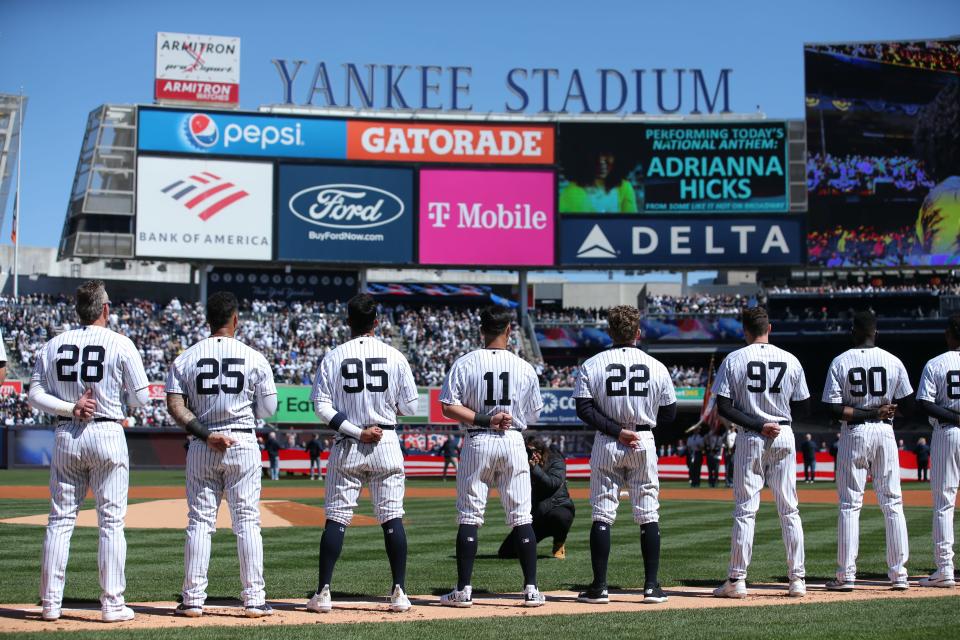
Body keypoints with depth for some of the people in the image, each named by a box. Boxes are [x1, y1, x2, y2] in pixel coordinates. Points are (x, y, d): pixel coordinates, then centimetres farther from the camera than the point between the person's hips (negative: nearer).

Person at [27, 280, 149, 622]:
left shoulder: (53, 345, 5)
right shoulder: (120, 344, -5)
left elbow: (35, 395, 1)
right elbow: (141, 399, -3)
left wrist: (69, 407, -6)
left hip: (66, 436, 3)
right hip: (106, 435, -3)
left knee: (60, 520, 8)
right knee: (111, 521, 1)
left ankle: (50, 602, 9)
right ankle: (112, 604, 0)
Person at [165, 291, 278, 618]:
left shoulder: (186, 358, 2)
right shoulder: (254, 358, -2)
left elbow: (174, 406, -7)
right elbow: (268, 409, 2)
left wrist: (206, 434, -9)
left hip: (201, 447, 2)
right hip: (243, 444, -1)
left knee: (199, 521, 6)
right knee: (247, 521, 2)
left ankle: (193, 599, 5)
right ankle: (254, 600, 2)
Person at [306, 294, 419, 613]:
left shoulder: (334, 357, 0)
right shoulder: (395, 357, 0)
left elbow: (322, 406, -8)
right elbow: (410, 407, 2)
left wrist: (355, 432, -9)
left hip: (347, 446, 0)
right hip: (386, 443, 0)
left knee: (336, 518, 4)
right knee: (392, 518, 4)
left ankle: (324, 591, 1)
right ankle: (399, 591, 3)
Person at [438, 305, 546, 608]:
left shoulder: (464, 364, -4)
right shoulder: (525, 368, 0)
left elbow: (449, 407, -11)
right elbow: (533, 415, 9)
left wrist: (485, 419, -10)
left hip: (477, 443, -1)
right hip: (513, 442, 1)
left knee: (469, 517, 4)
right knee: (522, 517, 6)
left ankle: (464, 590, 2)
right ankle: (531, 589, 5)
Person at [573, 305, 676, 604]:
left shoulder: (591, 365, -2)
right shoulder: (657, 367, 1)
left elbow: (584, 408, -10)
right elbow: (669, 414, 4)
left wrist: (616, 430, -12)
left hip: (606, 445, 0)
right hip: (644, 443, 1)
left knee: (602, 515, 3)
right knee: (648, 516, 6)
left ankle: (599, 587, 1)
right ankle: (652, 586, 4)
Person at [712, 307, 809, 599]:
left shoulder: (734, 360, -3)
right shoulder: (791, 361, 3)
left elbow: (723, 407, -9)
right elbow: (803, 407, 6)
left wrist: (758, 425, -10)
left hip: (750, 437, -2)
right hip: (784, 437, 2)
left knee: (745, 510, 0)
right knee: (789, 510, 7)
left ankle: (737, 580, 0)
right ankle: (797, 579, 6)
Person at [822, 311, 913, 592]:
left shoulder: (840, 362, -4)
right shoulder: (893, 362, 1)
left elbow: (835, 409, -11)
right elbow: (907, 405, 2)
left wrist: (866, 413, -8)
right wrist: (878, 412, 10)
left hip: (853, 435, -1)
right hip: (885, 433, 1)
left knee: (849, 505, 2)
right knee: (893, 505, 6)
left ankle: (846, 575, -1)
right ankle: (899, 574, 5)